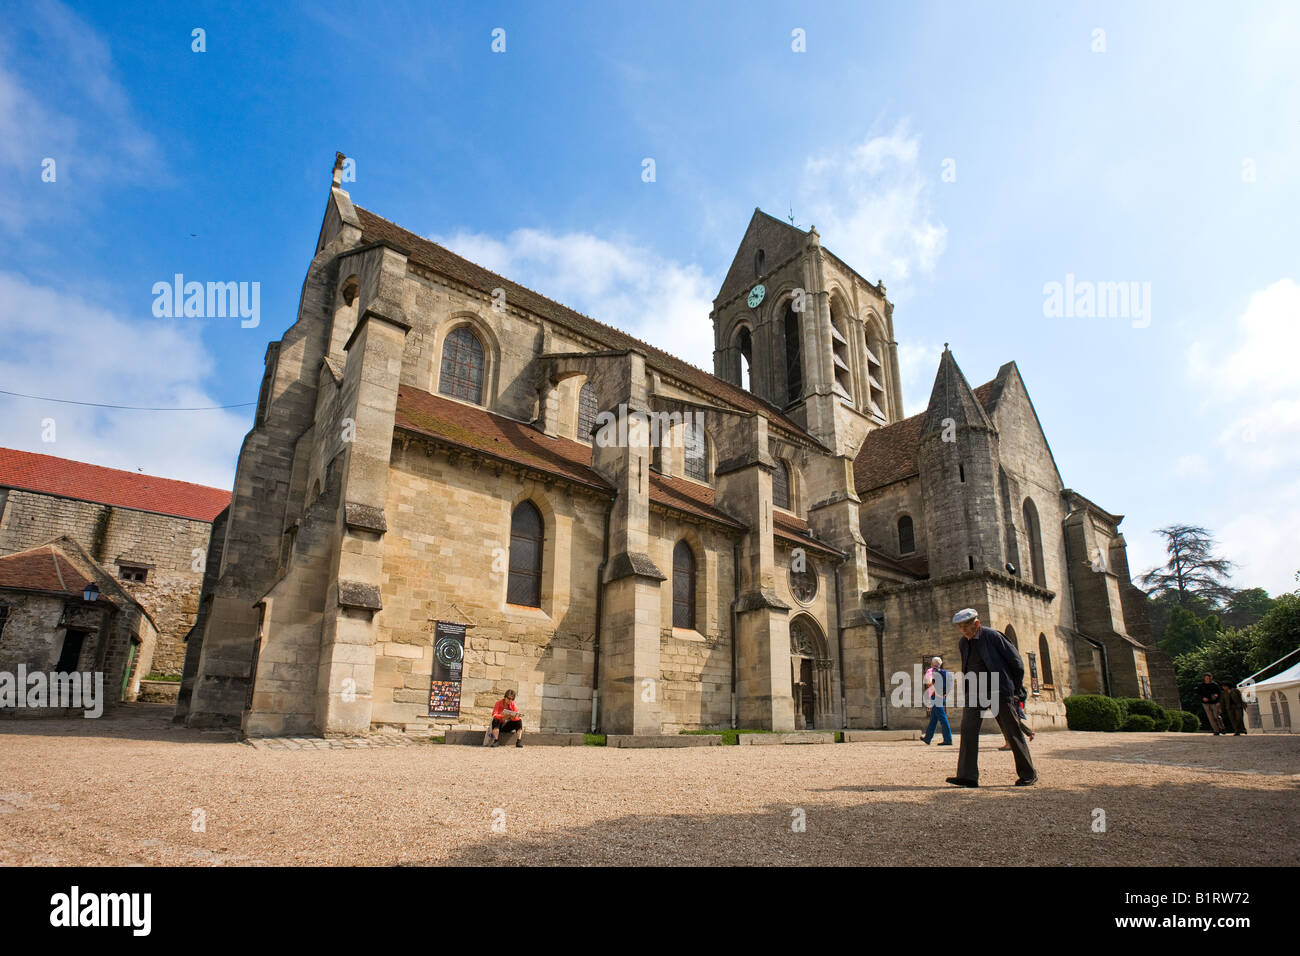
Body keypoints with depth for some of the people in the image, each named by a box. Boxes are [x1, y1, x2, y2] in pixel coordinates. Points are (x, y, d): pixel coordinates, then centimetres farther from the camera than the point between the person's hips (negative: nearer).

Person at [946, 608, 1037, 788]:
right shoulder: (964, 643, 8)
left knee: (1012, 732, 3)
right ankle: (967, 776, -10)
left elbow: (1017, 663, -5)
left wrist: (1013, 688, 2)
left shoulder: (993, 636, -12)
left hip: (998, 691, -5)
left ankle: (1028, 775, 19)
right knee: (968, 728, -9)